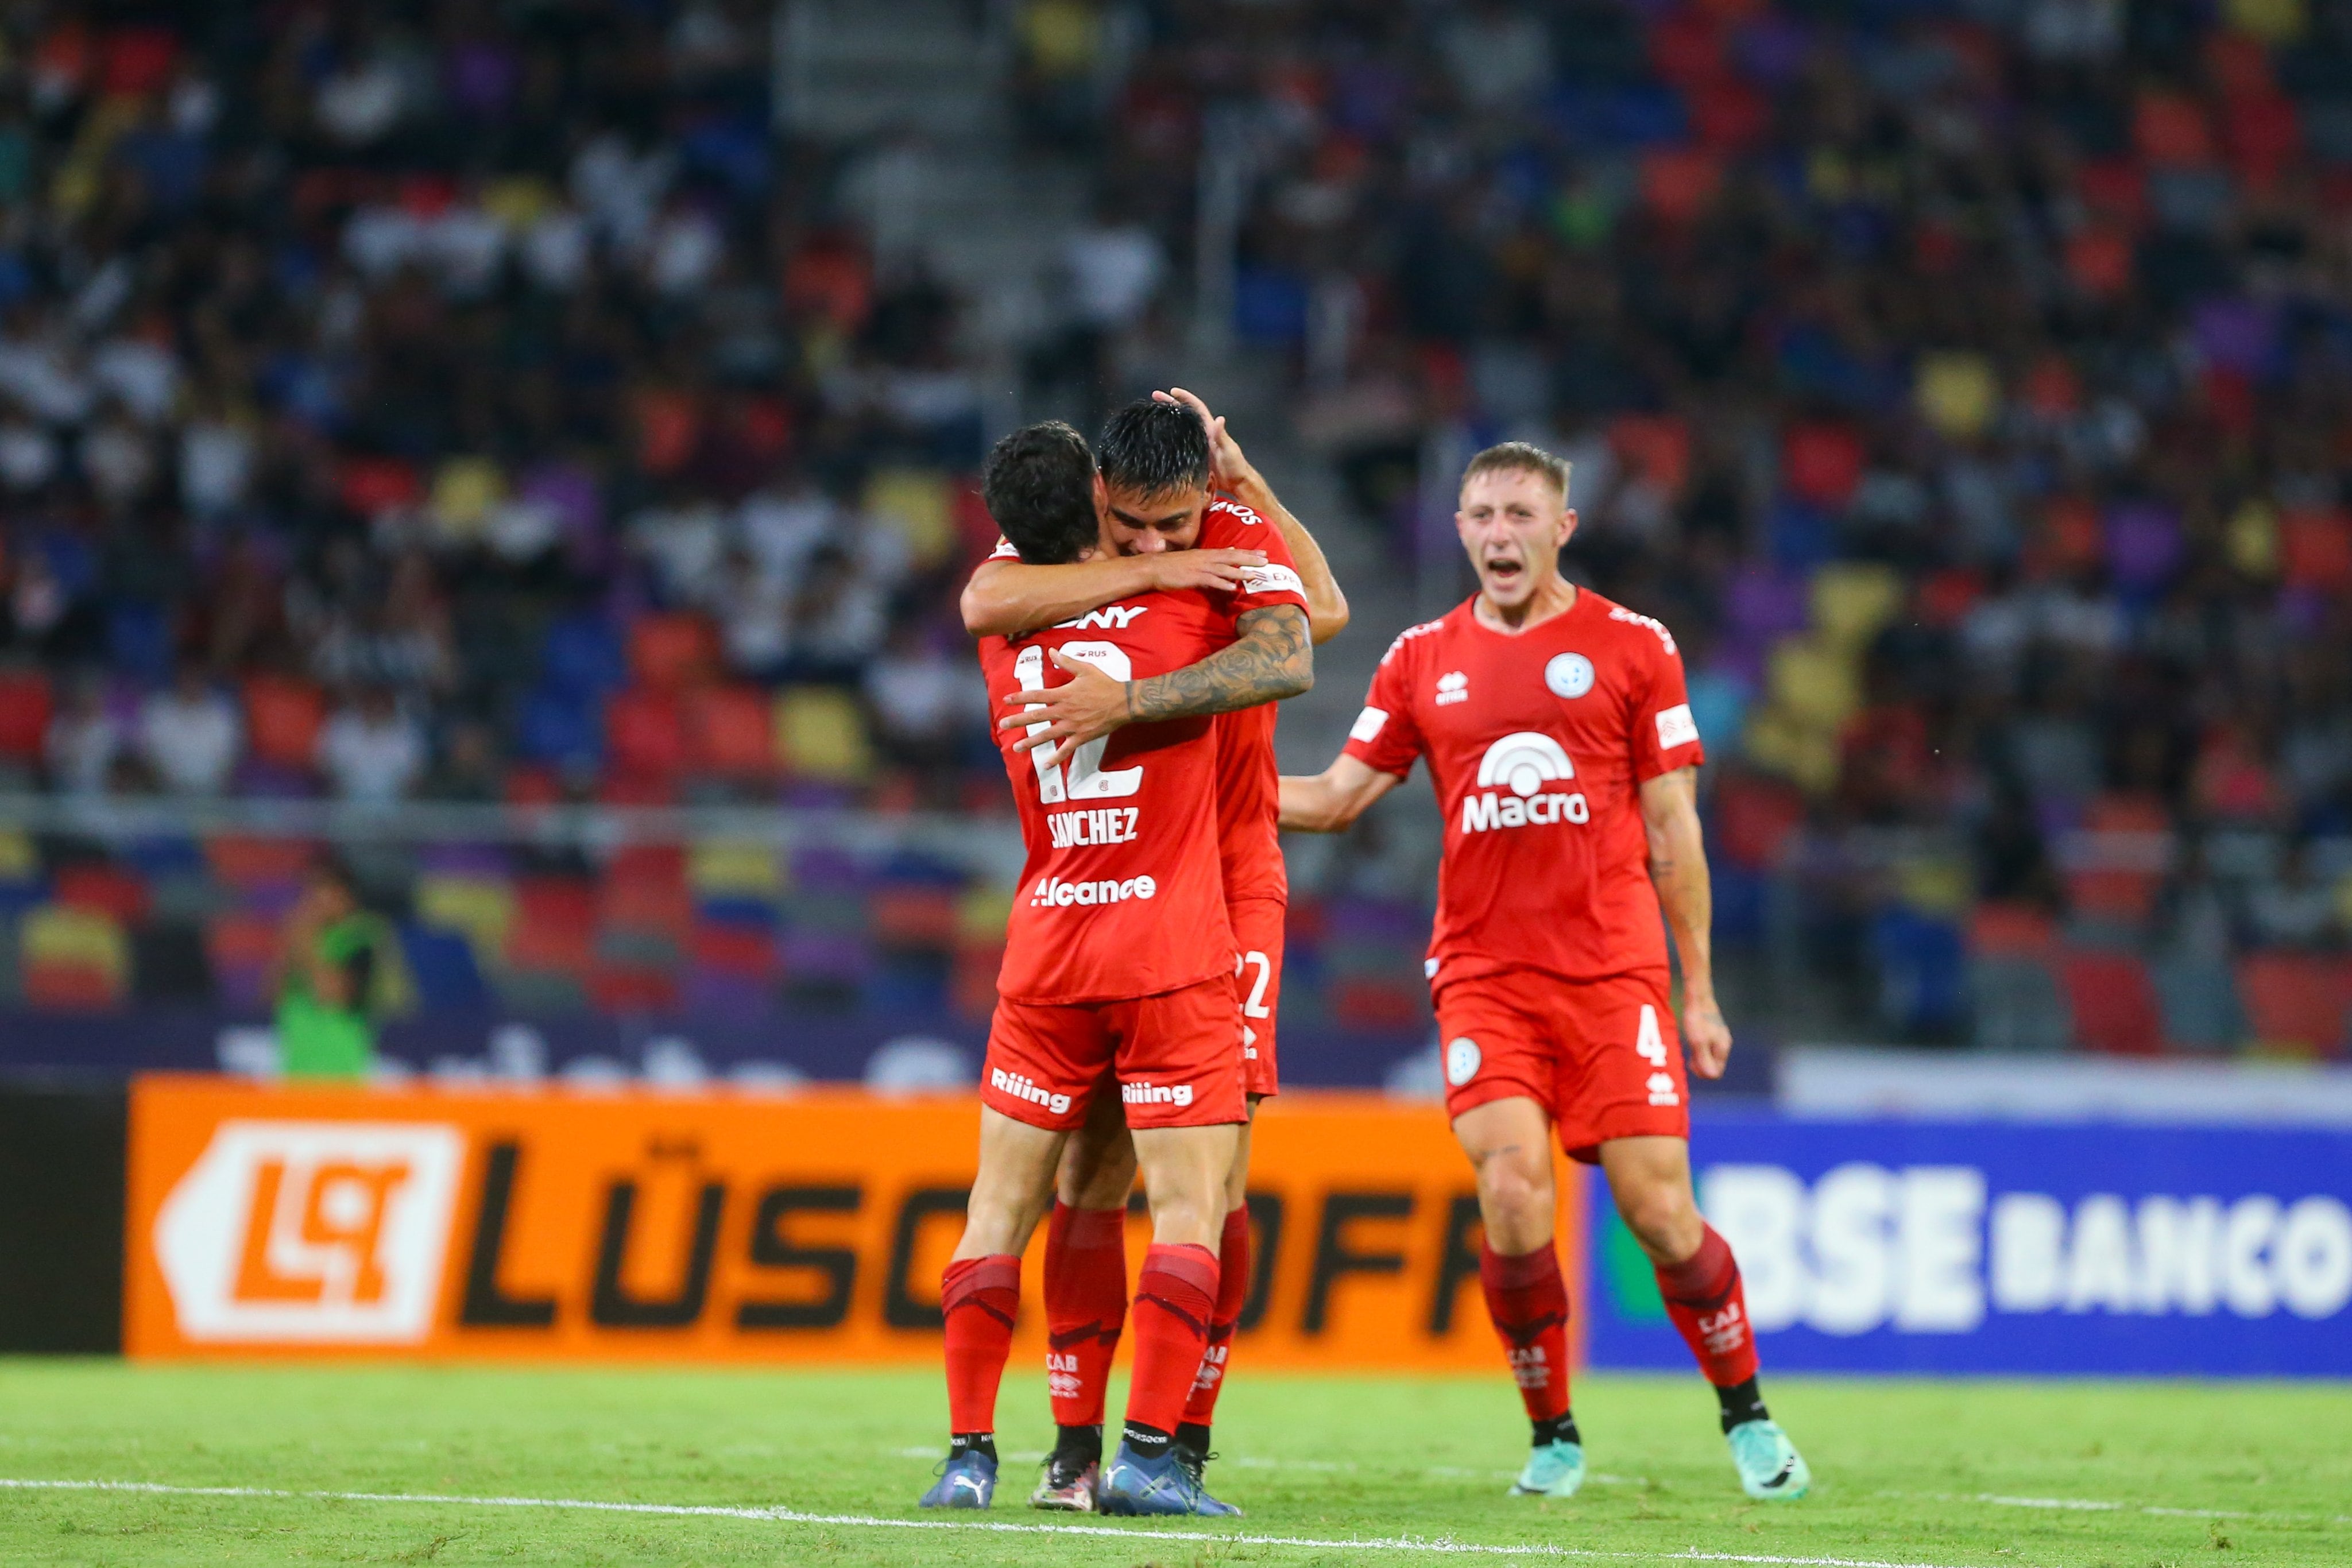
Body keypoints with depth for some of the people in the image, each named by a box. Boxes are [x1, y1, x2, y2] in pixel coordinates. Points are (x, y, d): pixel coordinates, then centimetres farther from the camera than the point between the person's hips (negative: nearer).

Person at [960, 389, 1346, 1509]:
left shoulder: (1242, 541, -5)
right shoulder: (1062, 544, -7)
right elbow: (985, 603, -27)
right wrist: (1140, 573, -29)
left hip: (1226, 882, -1)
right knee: (1089, 1173, -3)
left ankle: (1187, 1440, 1)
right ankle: (1075, 1445, 2)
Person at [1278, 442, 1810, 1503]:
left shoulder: (1631, 647, 4)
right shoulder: (1424, 660, 10)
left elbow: (1672, 831, 6)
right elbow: (1333, 799, 12)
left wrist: (1698, 991, 5)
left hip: (1612, 970, -1)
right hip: (1481, 971, 1)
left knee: (1657, 1209, -6)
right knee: (1512, 1196, -15)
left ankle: (1747, 1418, 15)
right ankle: (1552, 1437, 2)